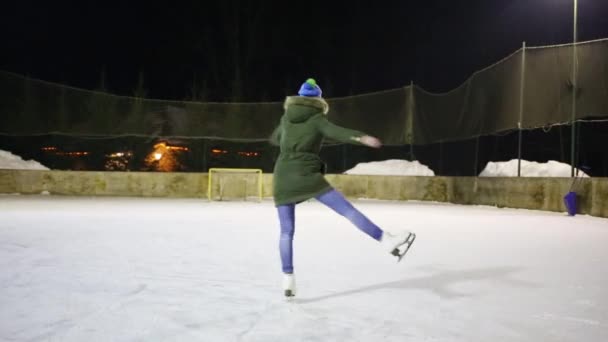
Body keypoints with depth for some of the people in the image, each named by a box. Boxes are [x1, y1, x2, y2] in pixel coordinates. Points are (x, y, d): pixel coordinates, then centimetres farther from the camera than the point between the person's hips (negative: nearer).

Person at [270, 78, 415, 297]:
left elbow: (274, 139, 34)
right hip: (307, 177, -4)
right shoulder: (317, 119, 4)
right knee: (348, 210, -6)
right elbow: (337, 133, -16)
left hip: (282, 179, 4)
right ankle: (387, 240, -10)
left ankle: (288, 278, 4)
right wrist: (360, 138, -31)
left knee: (286, 232, 7)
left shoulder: (286, 118, 17)